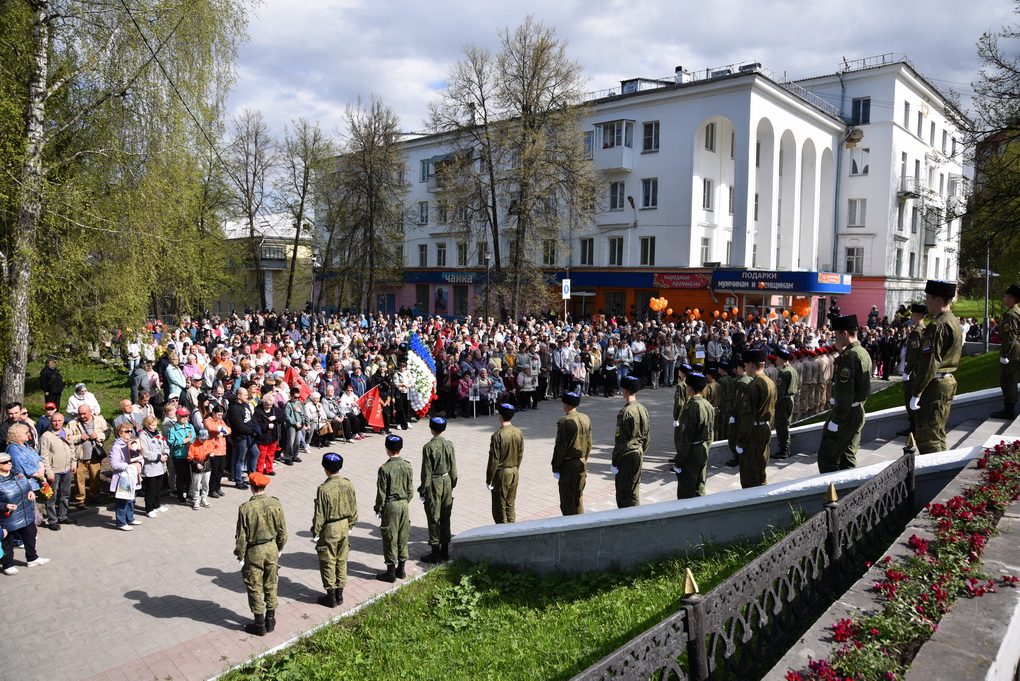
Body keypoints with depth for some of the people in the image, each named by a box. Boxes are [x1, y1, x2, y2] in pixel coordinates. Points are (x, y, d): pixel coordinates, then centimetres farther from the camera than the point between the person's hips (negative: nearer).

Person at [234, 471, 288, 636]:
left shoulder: (246, 508, -20)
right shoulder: (275, 504, -9)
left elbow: (241, 536, -15)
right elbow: (282, 530, -1)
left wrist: (240, 556, -1)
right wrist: (280, 548, 14)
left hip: (254, 552, -4)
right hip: (272, 549, 4)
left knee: (255, 588, 12)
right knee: (271, 585, 18)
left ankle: (259, 625, 22)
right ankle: (270, 621, 29)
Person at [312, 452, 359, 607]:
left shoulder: (324, 489, -23)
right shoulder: (348, 485, -5)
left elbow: (320, 515, -17)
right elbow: (353, 509, 5)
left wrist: (315, 533, -5)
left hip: (329, 530, -5)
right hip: (344, 527, 6)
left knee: (328, 563, 9)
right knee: (341, 561, 17)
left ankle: (331, 597, 18)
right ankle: (339, 594, 27)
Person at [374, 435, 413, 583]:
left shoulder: (385, 469, -18)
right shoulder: (407, 466, -2)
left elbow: (381, 493, -13)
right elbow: (410, 489, 5)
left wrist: (378, 509, -1)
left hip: (390, 506, -5)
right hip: (404, 505, 5)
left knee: (390, 538, 5)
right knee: (403, 537, 14)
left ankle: (391, 572, 13)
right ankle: (401, 569, 25)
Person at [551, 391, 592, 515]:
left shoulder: (564, 421, -18)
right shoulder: (586, 419, 4)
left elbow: (560, 447, -17)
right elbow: (589, 444, 10)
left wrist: (555, 468, -10)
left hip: (567, 464, -7)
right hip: (582, 463, 7)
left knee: (567, 500, 3)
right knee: (579, 497, 17)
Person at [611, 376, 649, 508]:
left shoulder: (625, 412, -20)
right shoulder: (643, 409, 4)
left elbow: (621, 440, -19)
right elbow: (646, 436, 12)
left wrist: (615, 462, -12)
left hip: (627, 455, -8)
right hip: (639, 453, 8)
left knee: (623, 492, 1)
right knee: (634, 490, 19)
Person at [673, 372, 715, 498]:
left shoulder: (691, 408, -22)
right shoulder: (708, 405, 5)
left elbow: (686, 437, -21)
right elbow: (711, 432, 13)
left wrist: (678, 461, -16)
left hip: (691, 454, -9)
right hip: (704, 451, 9)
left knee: (686, 492, 1)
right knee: (699, 489, 19)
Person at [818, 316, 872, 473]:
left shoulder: (849, 356, -19)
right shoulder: (864, 353, 11)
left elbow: (846, 392, -23)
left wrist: (835, 419, -20)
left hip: (846, 413, -10)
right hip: (858, 411, 10)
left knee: (826, 457, -5)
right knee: (848, 457, 17)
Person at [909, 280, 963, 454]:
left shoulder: (938, 326, -18)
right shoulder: (954, 322, 14)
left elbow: (930, 363, -23)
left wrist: (916, 393, -20)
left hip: (934, 386, -10)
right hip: (948, 381, 10)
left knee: (927, 439, -6)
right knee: (937, 435, 19)